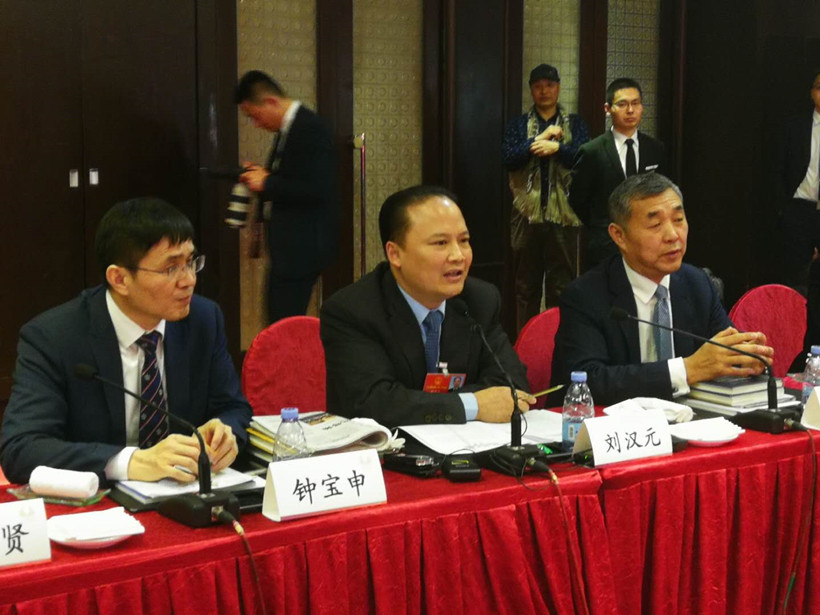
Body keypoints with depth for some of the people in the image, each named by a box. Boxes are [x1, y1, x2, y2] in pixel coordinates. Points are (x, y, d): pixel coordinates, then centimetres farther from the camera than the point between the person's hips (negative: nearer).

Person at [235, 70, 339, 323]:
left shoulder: (310, 129, -16)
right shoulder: (287, 128, 13)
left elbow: (317, 189, -24)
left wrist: (267, 183, -16)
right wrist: (262, 175, 6)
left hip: (303, 245, -10)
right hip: (290, 244, 10)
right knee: (281, 321, 12)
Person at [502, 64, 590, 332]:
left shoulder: (575, 123, 8)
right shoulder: (518, 124, 9)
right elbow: (507, 158, -7)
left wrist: (557, 147, -20)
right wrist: (543, 137, -11)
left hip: (564, 214, -1)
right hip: (527, 213, 1)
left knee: (562, 285, 2)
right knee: (526, 285, 7)